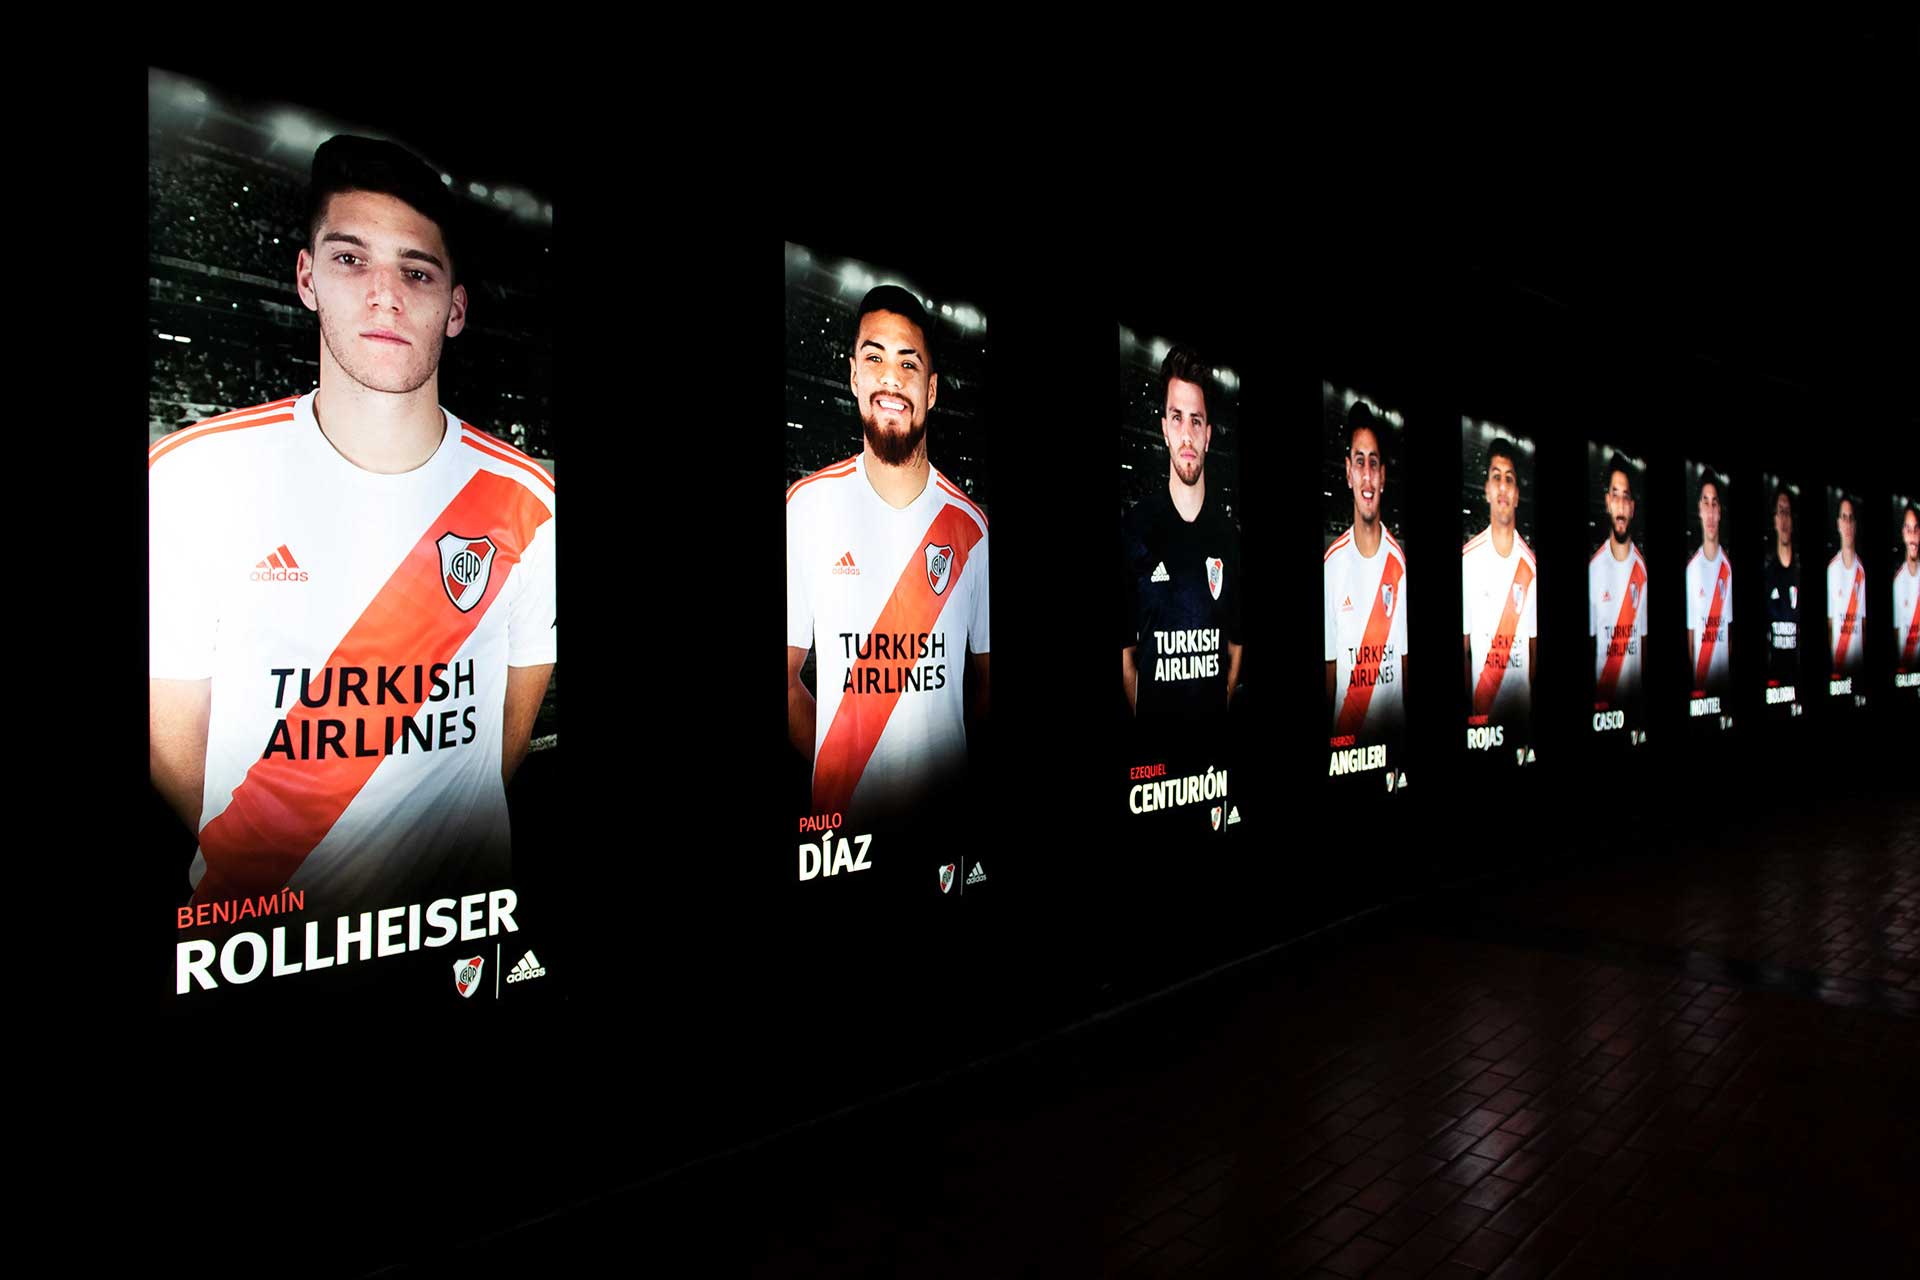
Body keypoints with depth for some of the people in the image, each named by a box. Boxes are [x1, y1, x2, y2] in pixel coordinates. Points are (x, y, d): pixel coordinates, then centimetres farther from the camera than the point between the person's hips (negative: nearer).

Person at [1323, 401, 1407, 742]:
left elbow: (1405, 659, 2)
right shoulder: (1331, 563, -6)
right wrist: (1328, 732, -5)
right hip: (1346, 731, -1)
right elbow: (1330, 664, -3)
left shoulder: (1398, 560, -1)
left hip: (1394, 726, 2)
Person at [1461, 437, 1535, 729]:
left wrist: (1535, 706, 2)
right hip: (1482, 712, -2)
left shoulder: (1530, 565, 3)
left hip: (1523, 708, 2)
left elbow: (1534, 649, 7)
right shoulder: (1467, 559, -5)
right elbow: (1463, 646, -2)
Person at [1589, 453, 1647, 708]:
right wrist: (1591, 696, -5)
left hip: (1634, 691, 1)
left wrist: (1644, 691, 1)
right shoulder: (1594, 567, -5)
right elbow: (1589, 640, -2)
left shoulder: (1642, 568, -1)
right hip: (1601, 692, -1)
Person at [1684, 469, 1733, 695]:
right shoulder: (1692, 568, -6)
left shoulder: (1728, 566, 2)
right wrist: (1691, 665, -6)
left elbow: (1730, 624, 6)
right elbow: (1690, 628, -3)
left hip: (1723, 668, 2)